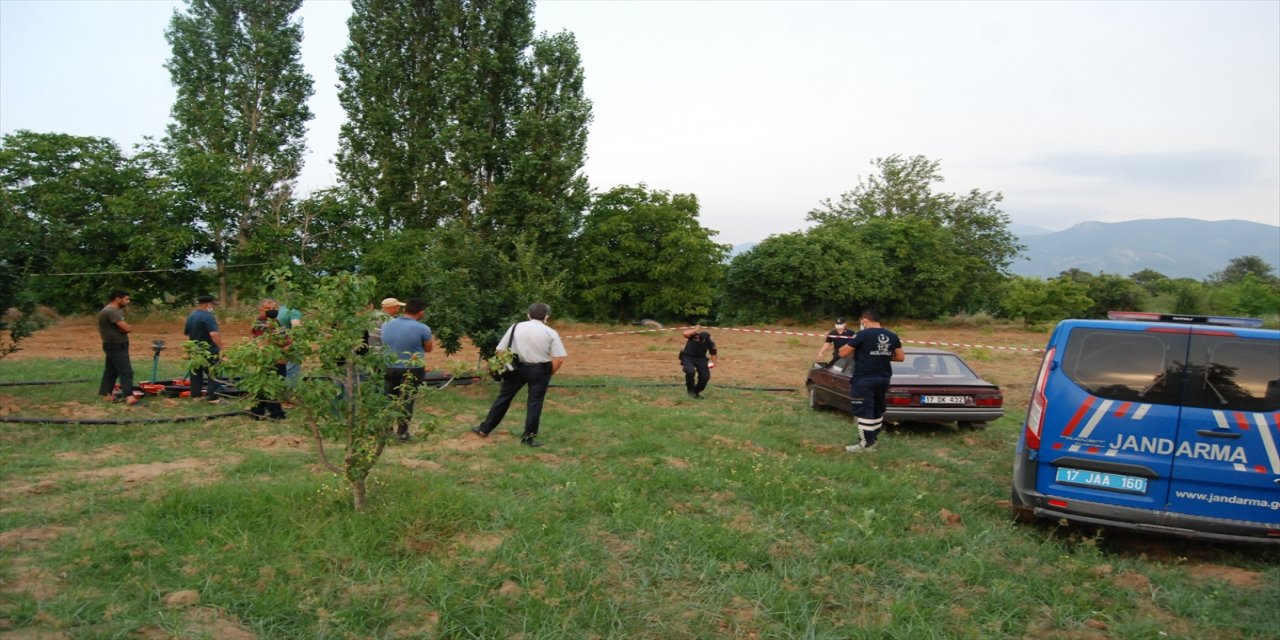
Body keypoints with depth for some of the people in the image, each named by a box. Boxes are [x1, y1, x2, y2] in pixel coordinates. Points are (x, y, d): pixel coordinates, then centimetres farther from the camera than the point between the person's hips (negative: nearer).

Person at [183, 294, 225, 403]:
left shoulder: (191, 316, 11)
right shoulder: (208, 316, -17)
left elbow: (186, 333, 22)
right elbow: (214, 334, -27)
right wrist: (221, 347, -21)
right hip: (209, 351, -8)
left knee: (196, 373, 14)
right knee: (214, 374, -4)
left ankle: (196, 395, 19)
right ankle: (214, 397, -8)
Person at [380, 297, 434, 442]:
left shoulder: (386, 325, -1)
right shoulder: (422, 329, -18)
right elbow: (429, 348, -3)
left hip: (389, 368, 5)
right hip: (412, 370, -4)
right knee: (406, 401, 6)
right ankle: (402, 433, 10)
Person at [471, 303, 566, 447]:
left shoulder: (516, 327, 4)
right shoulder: (550, 333, -3)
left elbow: (500, 350, 4)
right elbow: (559, 359, -9)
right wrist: (548, 374, 5)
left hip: (517, 367, 2)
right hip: (539, 370, -2)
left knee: (503, 397, 13)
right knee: (534, 403, 7)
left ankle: (485, 429, 22)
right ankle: (528, 437, 10)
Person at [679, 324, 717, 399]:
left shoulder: (709, 342, -13)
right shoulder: (693, 334, -19)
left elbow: (713, 353, 1)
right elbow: (685, 333, -40)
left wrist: (713, 362, -10)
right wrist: (695, 330, -35)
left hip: (701, 359, 3)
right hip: (688, 357, -3)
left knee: (705, 377, -4)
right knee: (690, 371, -30)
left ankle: (696, 392, 23)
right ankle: (690, 390, -5)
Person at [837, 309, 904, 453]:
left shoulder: (863, 335, -13)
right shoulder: (892, 336, 5)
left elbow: (842, 353, -9)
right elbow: (901, 357, 11)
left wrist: (852, 345, 11)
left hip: (864, 379, -7)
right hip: (883, 378, 7)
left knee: (864, 411, -1)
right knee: (877, 410, 18)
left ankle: (865, 443, 1)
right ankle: (872, 438, 29)